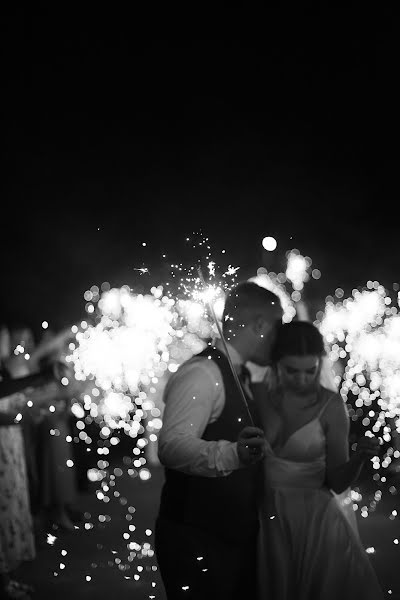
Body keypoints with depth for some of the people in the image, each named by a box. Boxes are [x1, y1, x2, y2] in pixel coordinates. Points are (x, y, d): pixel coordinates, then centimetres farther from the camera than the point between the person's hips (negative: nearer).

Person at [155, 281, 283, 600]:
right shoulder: (202, 373, -17)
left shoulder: (238, 376, 14)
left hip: (237, 538, 9)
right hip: (196, 545, -9)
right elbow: (172, 446, -32)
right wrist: (233, 454, -45)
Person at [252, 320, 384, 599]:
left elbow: (337, 482, -7)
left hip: (315, 521, -2)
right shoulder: (258, 394, -4)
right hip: (265, 517, 2)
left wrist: (360, 458, -23)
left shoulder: (330, 405, -10)